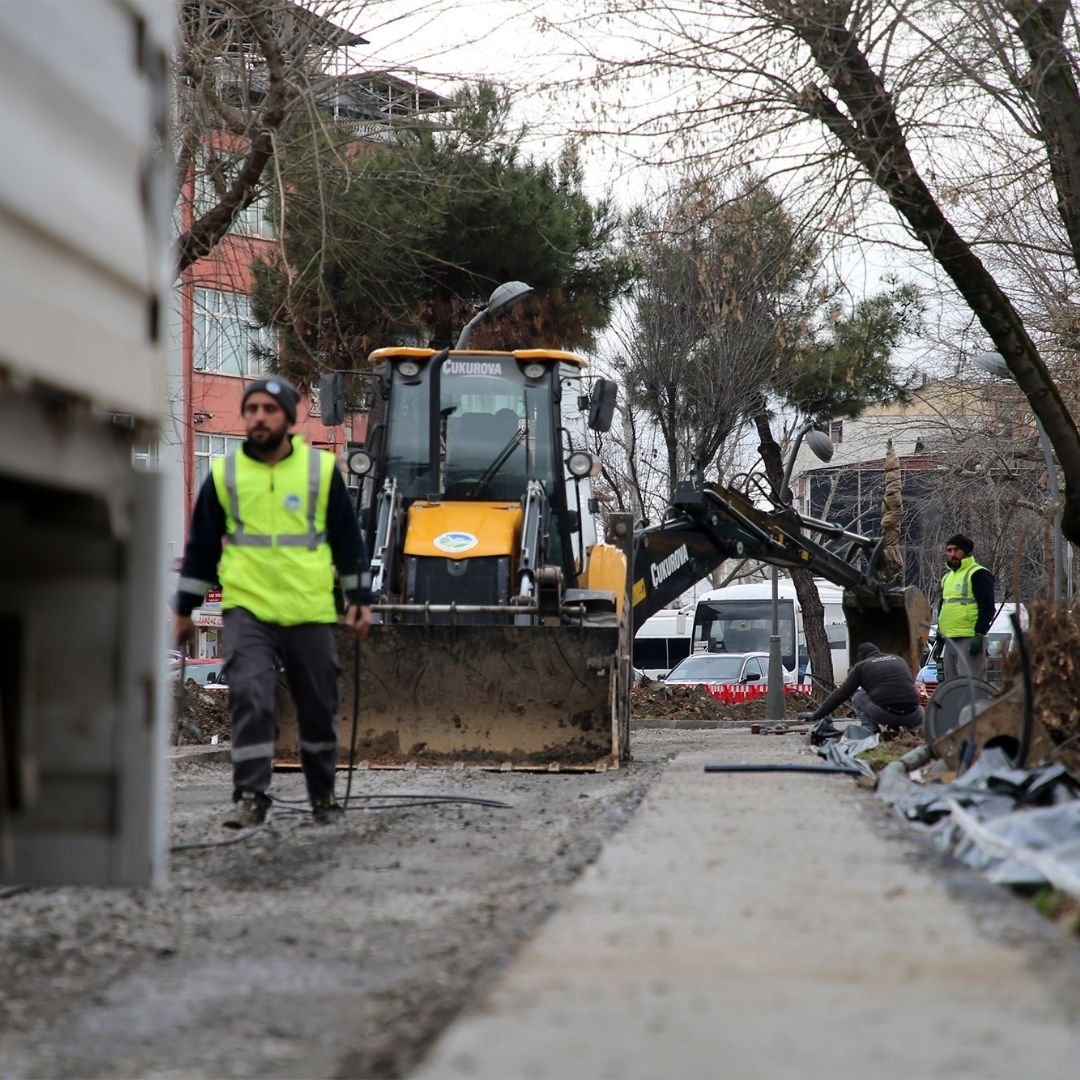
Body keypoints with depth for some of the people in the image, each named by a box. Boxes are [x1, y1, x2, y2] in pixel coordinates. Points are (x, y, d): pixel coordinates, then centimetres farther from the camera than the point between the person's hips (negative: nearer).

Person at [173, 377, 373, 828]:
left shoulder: (321, 469, 3)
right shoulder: (224, 474, 4)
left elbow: (348, 540, 10)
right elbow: (201, 546, 12)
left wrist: (359, 599, 8)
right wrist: (184, 608, 13)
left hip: (310, 612, 1)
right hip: (247, 610, 0)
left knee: (318, 708, 9)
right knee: (249, 698, -15)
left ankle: (323, 795, 26)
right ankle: (250, 797, -11)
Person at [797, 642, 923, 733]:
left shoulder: (861, 666, 16)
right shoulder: (900, 661, 29)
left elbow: (840, 694, 17)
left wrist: (816, 715, 26)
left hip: (884, 713, -3)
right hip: (911, 715, 3)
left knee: (857, 697, 24)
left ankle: (871, 732, 4)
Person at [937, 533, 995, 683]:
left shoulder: (978, 574, -6)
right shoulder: (947, 577, 22)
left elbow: (987, 607, -13)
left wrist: (979, 635, -20)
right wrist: (939, 636, 26)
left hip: (970, 639, -9)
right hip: (949, 640, 9)